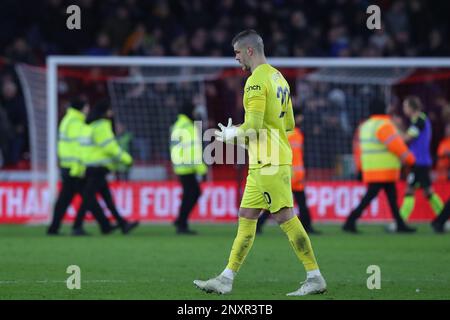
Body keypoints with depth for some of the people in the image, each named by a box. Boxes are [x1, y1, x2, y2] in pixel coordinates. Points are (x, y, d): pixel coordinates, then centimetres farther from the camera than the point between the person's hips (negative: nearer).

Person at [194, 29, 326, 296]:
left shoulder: (256, 81, -14)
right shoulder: (278, 77, 16)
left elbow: (253, 126, -22)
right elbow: (289, 124, 21)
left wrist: (231, 135, -3)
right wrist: (245, 135, 20)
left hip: (268, 163, -10)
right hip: (262, 163, 10)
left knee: (285, 217, -9)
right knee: (246, 218, 10)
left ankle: (315, 278, -8)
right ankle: (226, 279, 11)